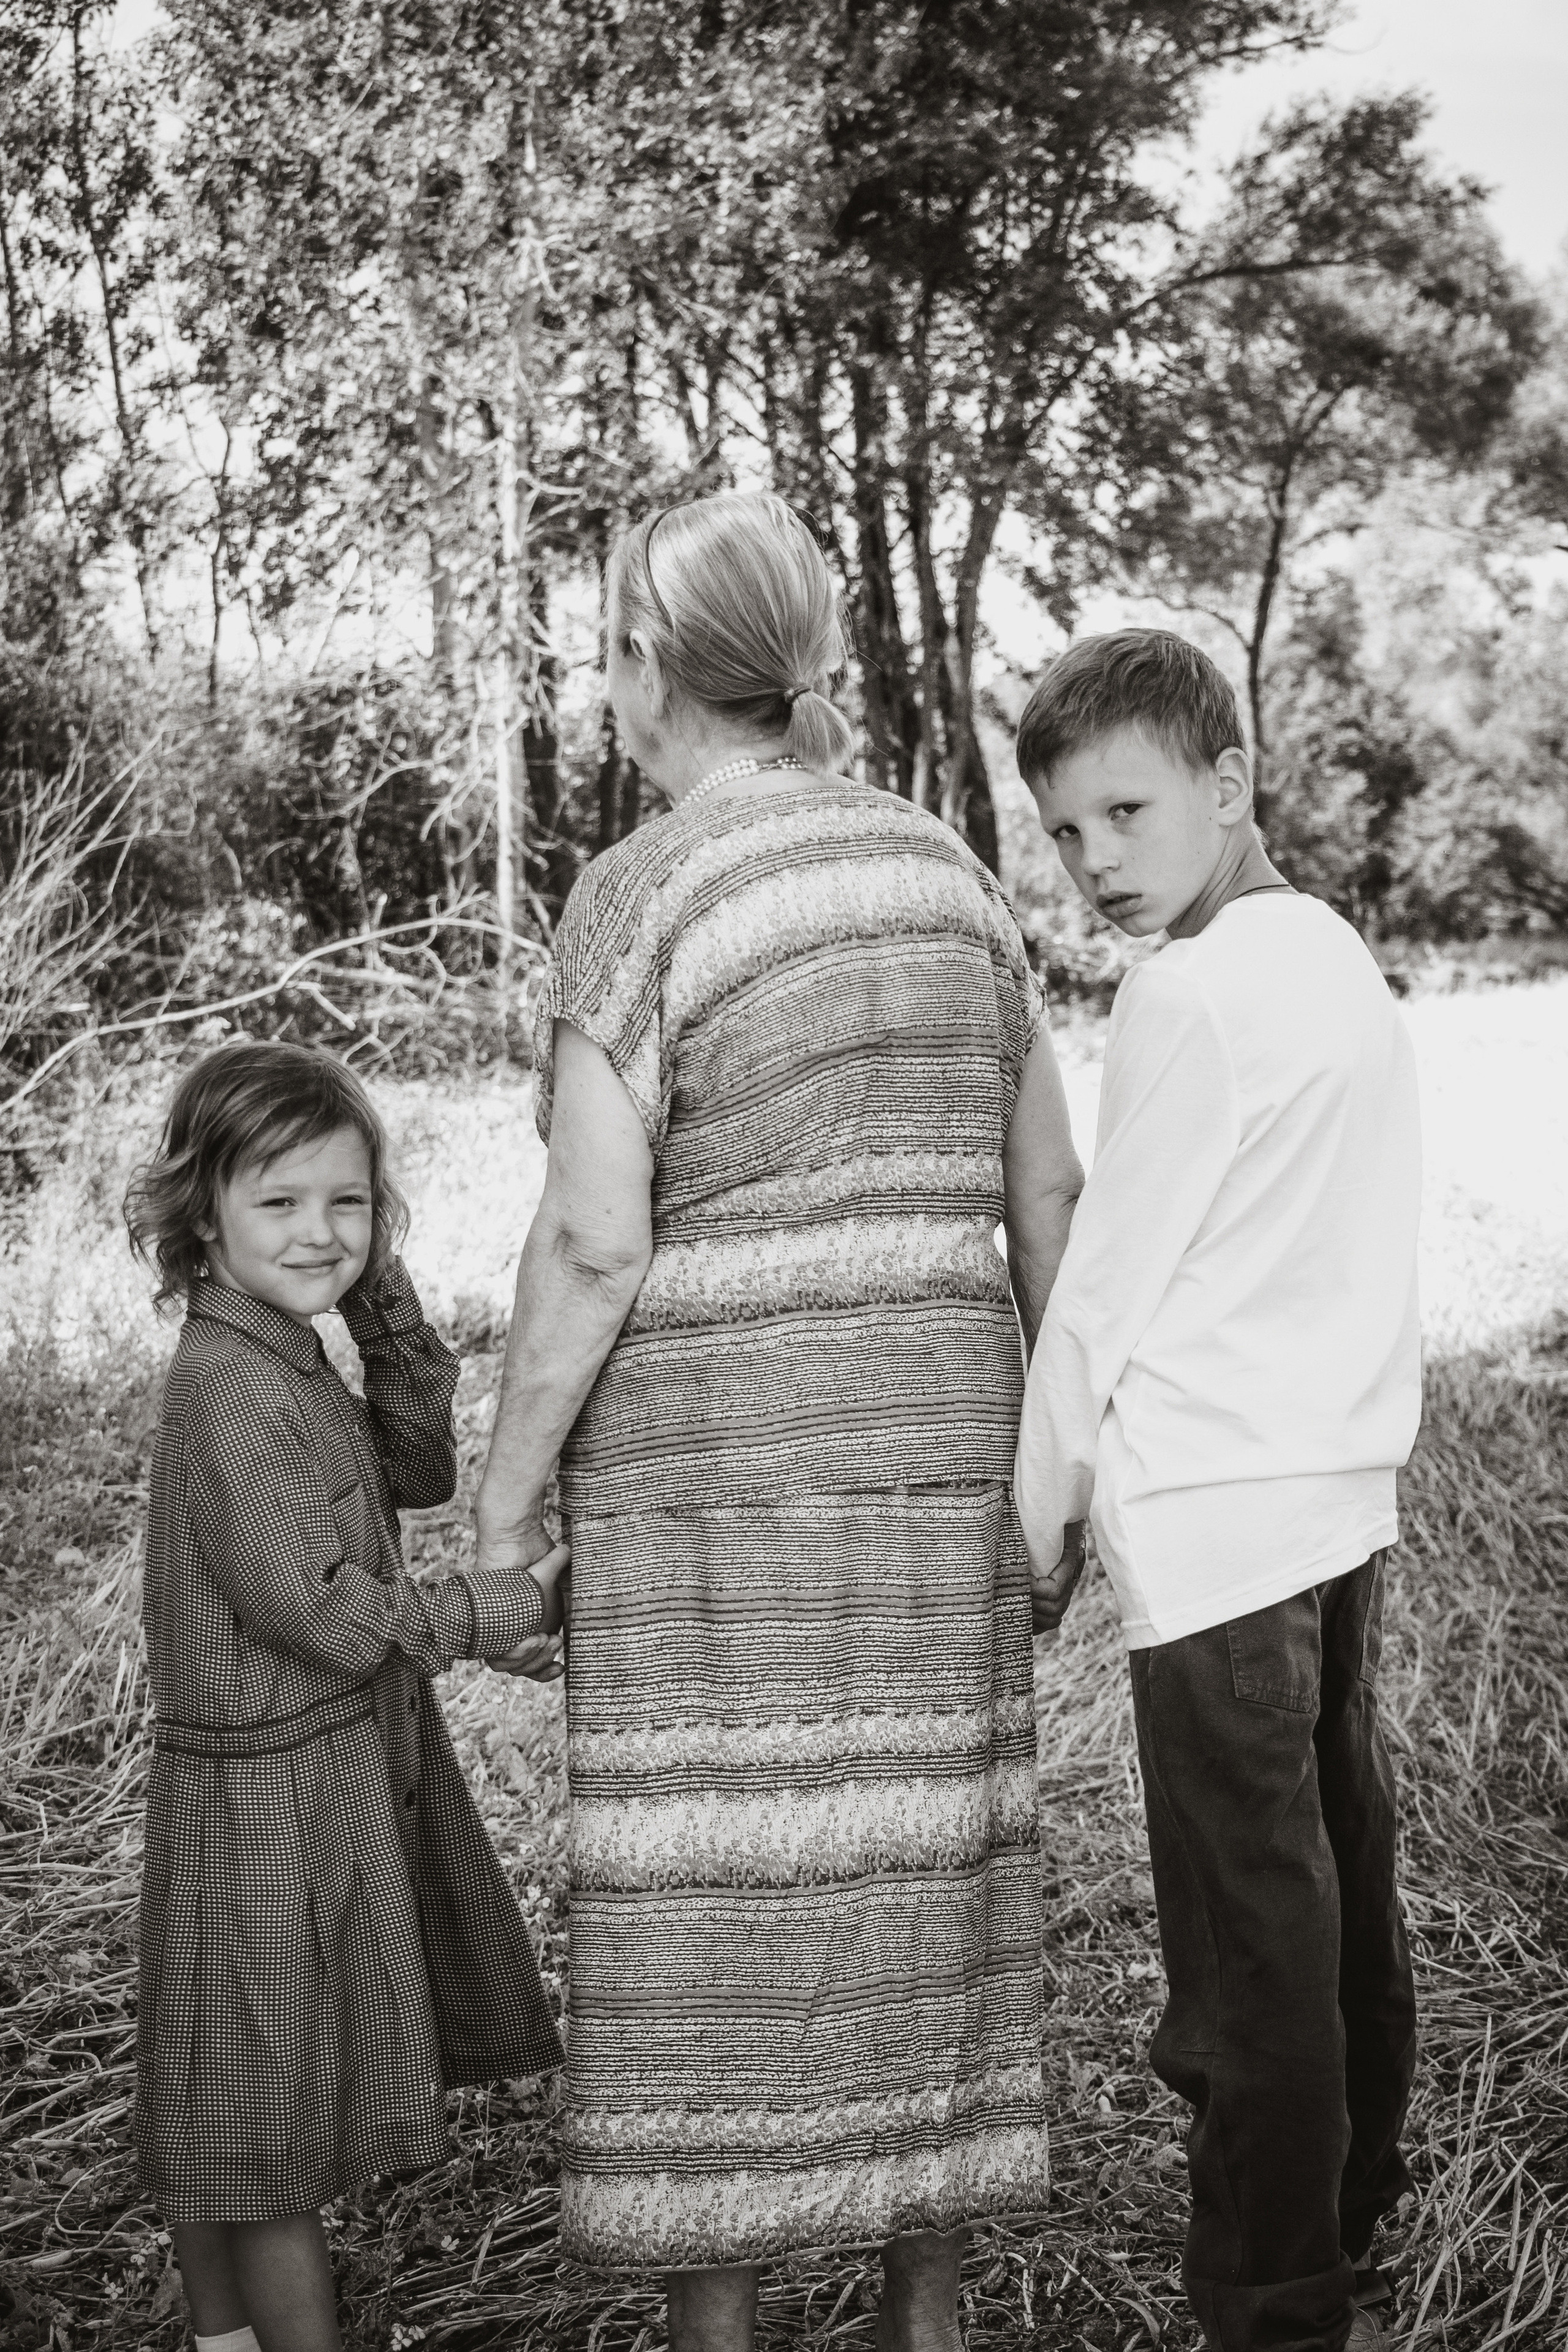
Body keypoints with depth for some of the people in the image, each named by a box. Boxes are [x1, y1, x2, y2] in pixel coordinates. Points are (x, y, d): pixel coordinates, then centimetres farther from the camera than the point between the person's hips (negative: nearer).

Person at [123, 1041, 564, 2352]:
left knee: (230, 2114, 20)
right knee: (281, 2114, 3)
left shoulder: (285, 1360, 10)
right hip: (273, 1789, -10)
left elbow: (421, 1472, 11)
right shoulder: (230, 1386, -21)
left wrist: (386, 1304, 1)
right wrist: (501, 1609, -14)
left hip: (344, 1766, 10)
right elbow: (311, 1608, -23)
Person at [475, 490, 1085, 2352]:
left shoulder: (639, 897, -12)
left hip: (705, 1466, -5)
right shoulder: (944, 872, 7)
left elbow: (592, 1241, -17)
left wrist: (504, 1504, -7)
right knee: (914, 1896, 14)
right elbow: (1048, 1187, 8)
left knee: (706, 1928, 4)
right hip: (929, 1455, 6)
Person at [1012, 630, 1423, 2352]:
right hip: (1341, 1489, 9)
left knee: (1250, 1920, -2)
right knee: (1336, 1871, 20)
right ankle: (1349, 2201, 35)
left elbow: (1110, 1274, -11)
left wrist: (1040, 1505, 0)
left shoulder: (1190, 993, -15)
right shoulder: (1338, 958, 11)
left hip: (1213, 1508, -9)